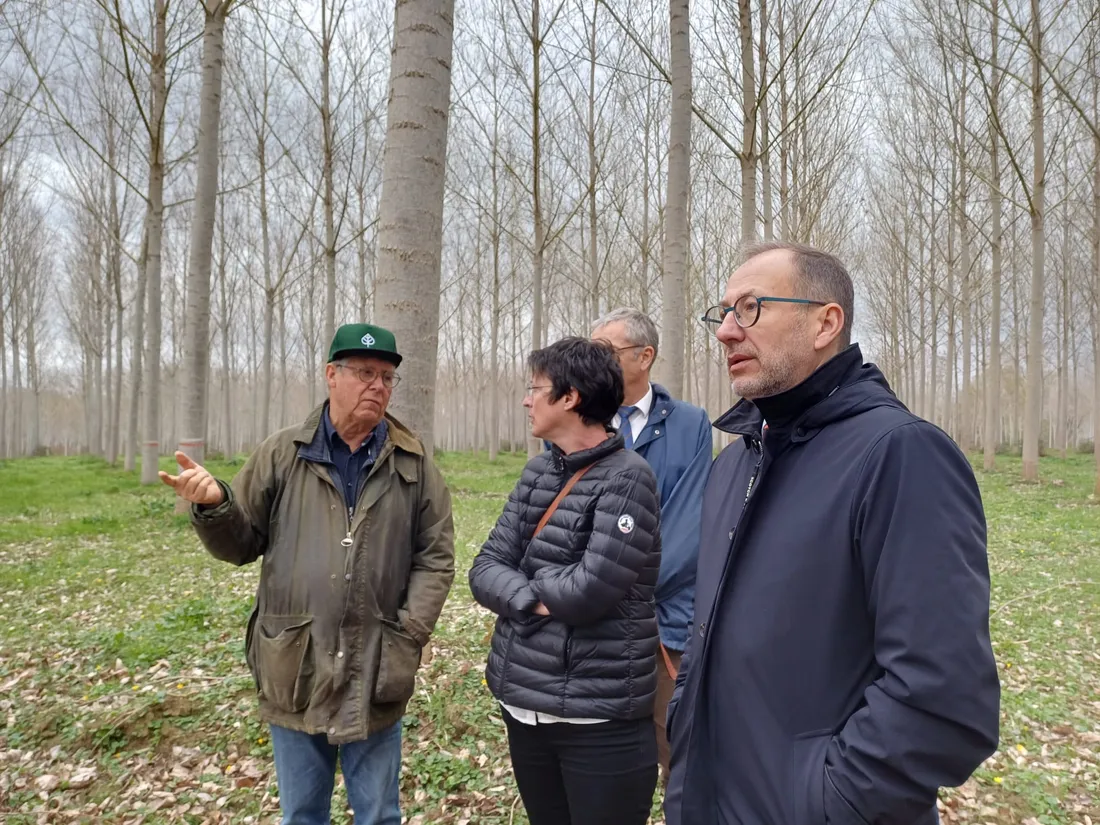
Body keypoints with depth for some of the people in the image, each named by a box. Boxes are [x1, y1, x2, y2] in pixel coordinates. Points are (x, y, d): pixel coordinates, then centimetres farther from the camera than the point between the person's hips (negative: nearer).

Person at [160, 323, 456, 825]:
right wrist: (213, 506, -16)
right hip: (295, 672, 1)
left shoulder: (414, 465, 0)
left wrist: (409, 637, -8)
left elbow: (436, 558, 1)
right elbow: (241, 544, 4)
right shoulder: (282, 455, 1)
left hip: (376, 676, 0)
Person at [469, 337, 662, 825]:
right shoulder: (538, 472, 5)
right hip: (524, 701, 7)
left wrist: (528, 575, -5)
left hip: (598, 717, -7)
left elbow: (589, 590, -23)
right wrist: (537, 599, -16)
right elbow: (485, 569, 2)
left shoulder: (627, 478, -16)